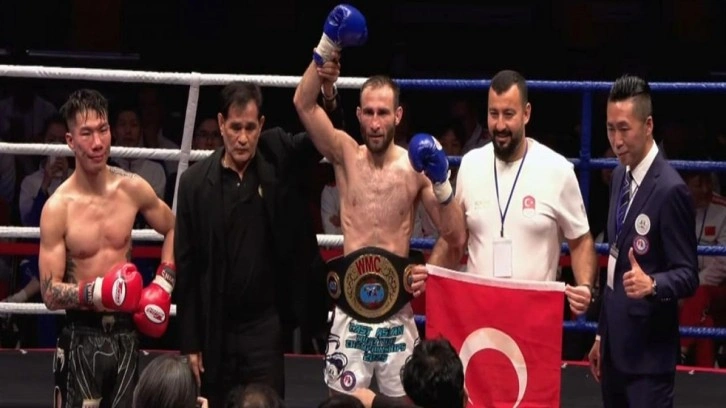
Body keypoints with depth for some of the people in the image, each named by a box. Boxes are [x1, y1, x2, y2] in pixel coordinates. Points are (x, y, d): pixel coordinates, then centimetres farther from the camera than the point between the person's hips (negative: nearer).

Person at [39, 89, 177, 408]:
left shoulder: (133, 189, -3)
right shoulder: (57, 207, -14)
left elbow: (173, 229, 17)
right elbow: (50, 294, -12)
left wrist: (163, 283, 5)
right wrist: (94, 292, -28)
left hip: (126, 332, 4)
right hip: (83, 337, -4)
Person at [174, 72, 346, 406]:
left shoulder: (279, 160, 0)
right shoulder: (196, 181, -3)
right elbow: (186, 266, -1)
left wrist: (328, 93, -31)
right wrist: (189, 341, -3)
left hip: (265, 325, 0)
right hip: (213, 328, 0)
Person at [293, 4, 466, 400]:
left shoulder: (415, 166, -1)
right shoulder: (345, 154, 0)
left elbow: (454, 235, -2)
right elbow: (304, 104, -13)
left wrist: (441, 183, -18)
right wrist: (327, 48, -23)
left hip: (397, 311, 0)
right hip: (350, 310, 0)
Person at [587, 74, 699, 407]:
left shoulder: (670, 190, -16)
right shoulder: (619, 176, 10)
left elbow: (688, 275, -14)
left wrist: (651, 284, -34)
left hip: (648, 352, -8)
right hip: (615, 345, 8)